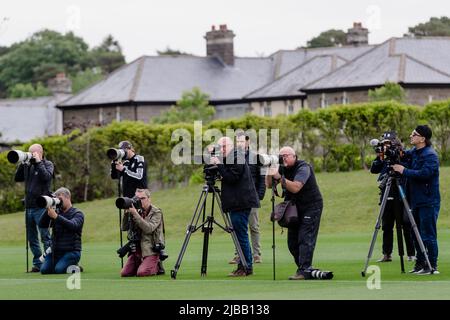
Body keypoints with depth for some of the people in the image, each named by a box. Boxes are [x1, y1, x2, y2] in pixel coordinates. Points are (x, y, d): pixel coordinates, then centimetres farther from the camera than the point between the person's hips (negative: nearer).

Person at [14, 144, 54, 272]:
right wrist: (22, 164, 2)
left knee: (45, 236, -7)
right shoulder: (28, 166, 13)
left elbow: (46, 176, -19)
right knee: (32, 239, 7)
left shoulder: (47, 164, -1)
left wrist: (38, 162, -14)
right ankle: (38, 264, 13)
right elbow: (17, 178, 11)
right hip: (29, 207, 6)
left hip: (41, 207, -6)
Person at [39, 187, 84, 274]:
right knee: (44, 270, -14)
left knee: (59, 270, -27)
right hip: (56, 252, 5)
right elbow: (42, 225, 3)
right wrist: (48, 211, -11)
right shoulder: (56, 212, 12)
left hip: (71, 251, -5)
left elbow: (73, 225, -22)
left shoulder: (77, 213, 0)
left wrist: (56, 217, -29)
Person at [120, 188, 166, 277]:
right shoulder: (137, 212, 11)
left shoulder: (156, 212, -5)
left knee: (142, 273, -24)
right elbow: (124, 228, 7)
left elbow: (149, 229, -21)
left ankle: (157, 267, 7)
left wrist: (135, 214, -22)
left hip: (151, 250, -5)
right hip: (137, 250, 5)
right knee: (124, 273, -8)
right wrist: (127, 213, -8)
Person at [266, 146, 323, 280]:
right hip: (295, 208, 8)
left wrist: (279, 178, -36)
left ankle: (304, 271, -19)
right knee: (292, 241, 6)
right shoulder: (282, 168, 4)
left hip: (311, 207, -8)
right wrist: (270, 172, -17)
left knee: (305, 239, -15)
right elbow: (269, 184, -1)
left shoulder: (303, 168, -17)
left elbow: (295, 187, -30)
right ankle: (305, 267, 17)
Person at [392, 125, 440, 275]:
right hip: (416, 201, 9)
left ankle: (432, 266, -3)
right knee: (417, 234, 14)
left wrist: (404, 171, -20)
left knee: (428, 235, -7)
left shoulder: (430, 155, -15)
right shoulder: (413, 152, 12)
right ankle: (420, 264, 22)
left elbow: (425, 173, -26)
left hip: (428, 202, -9)